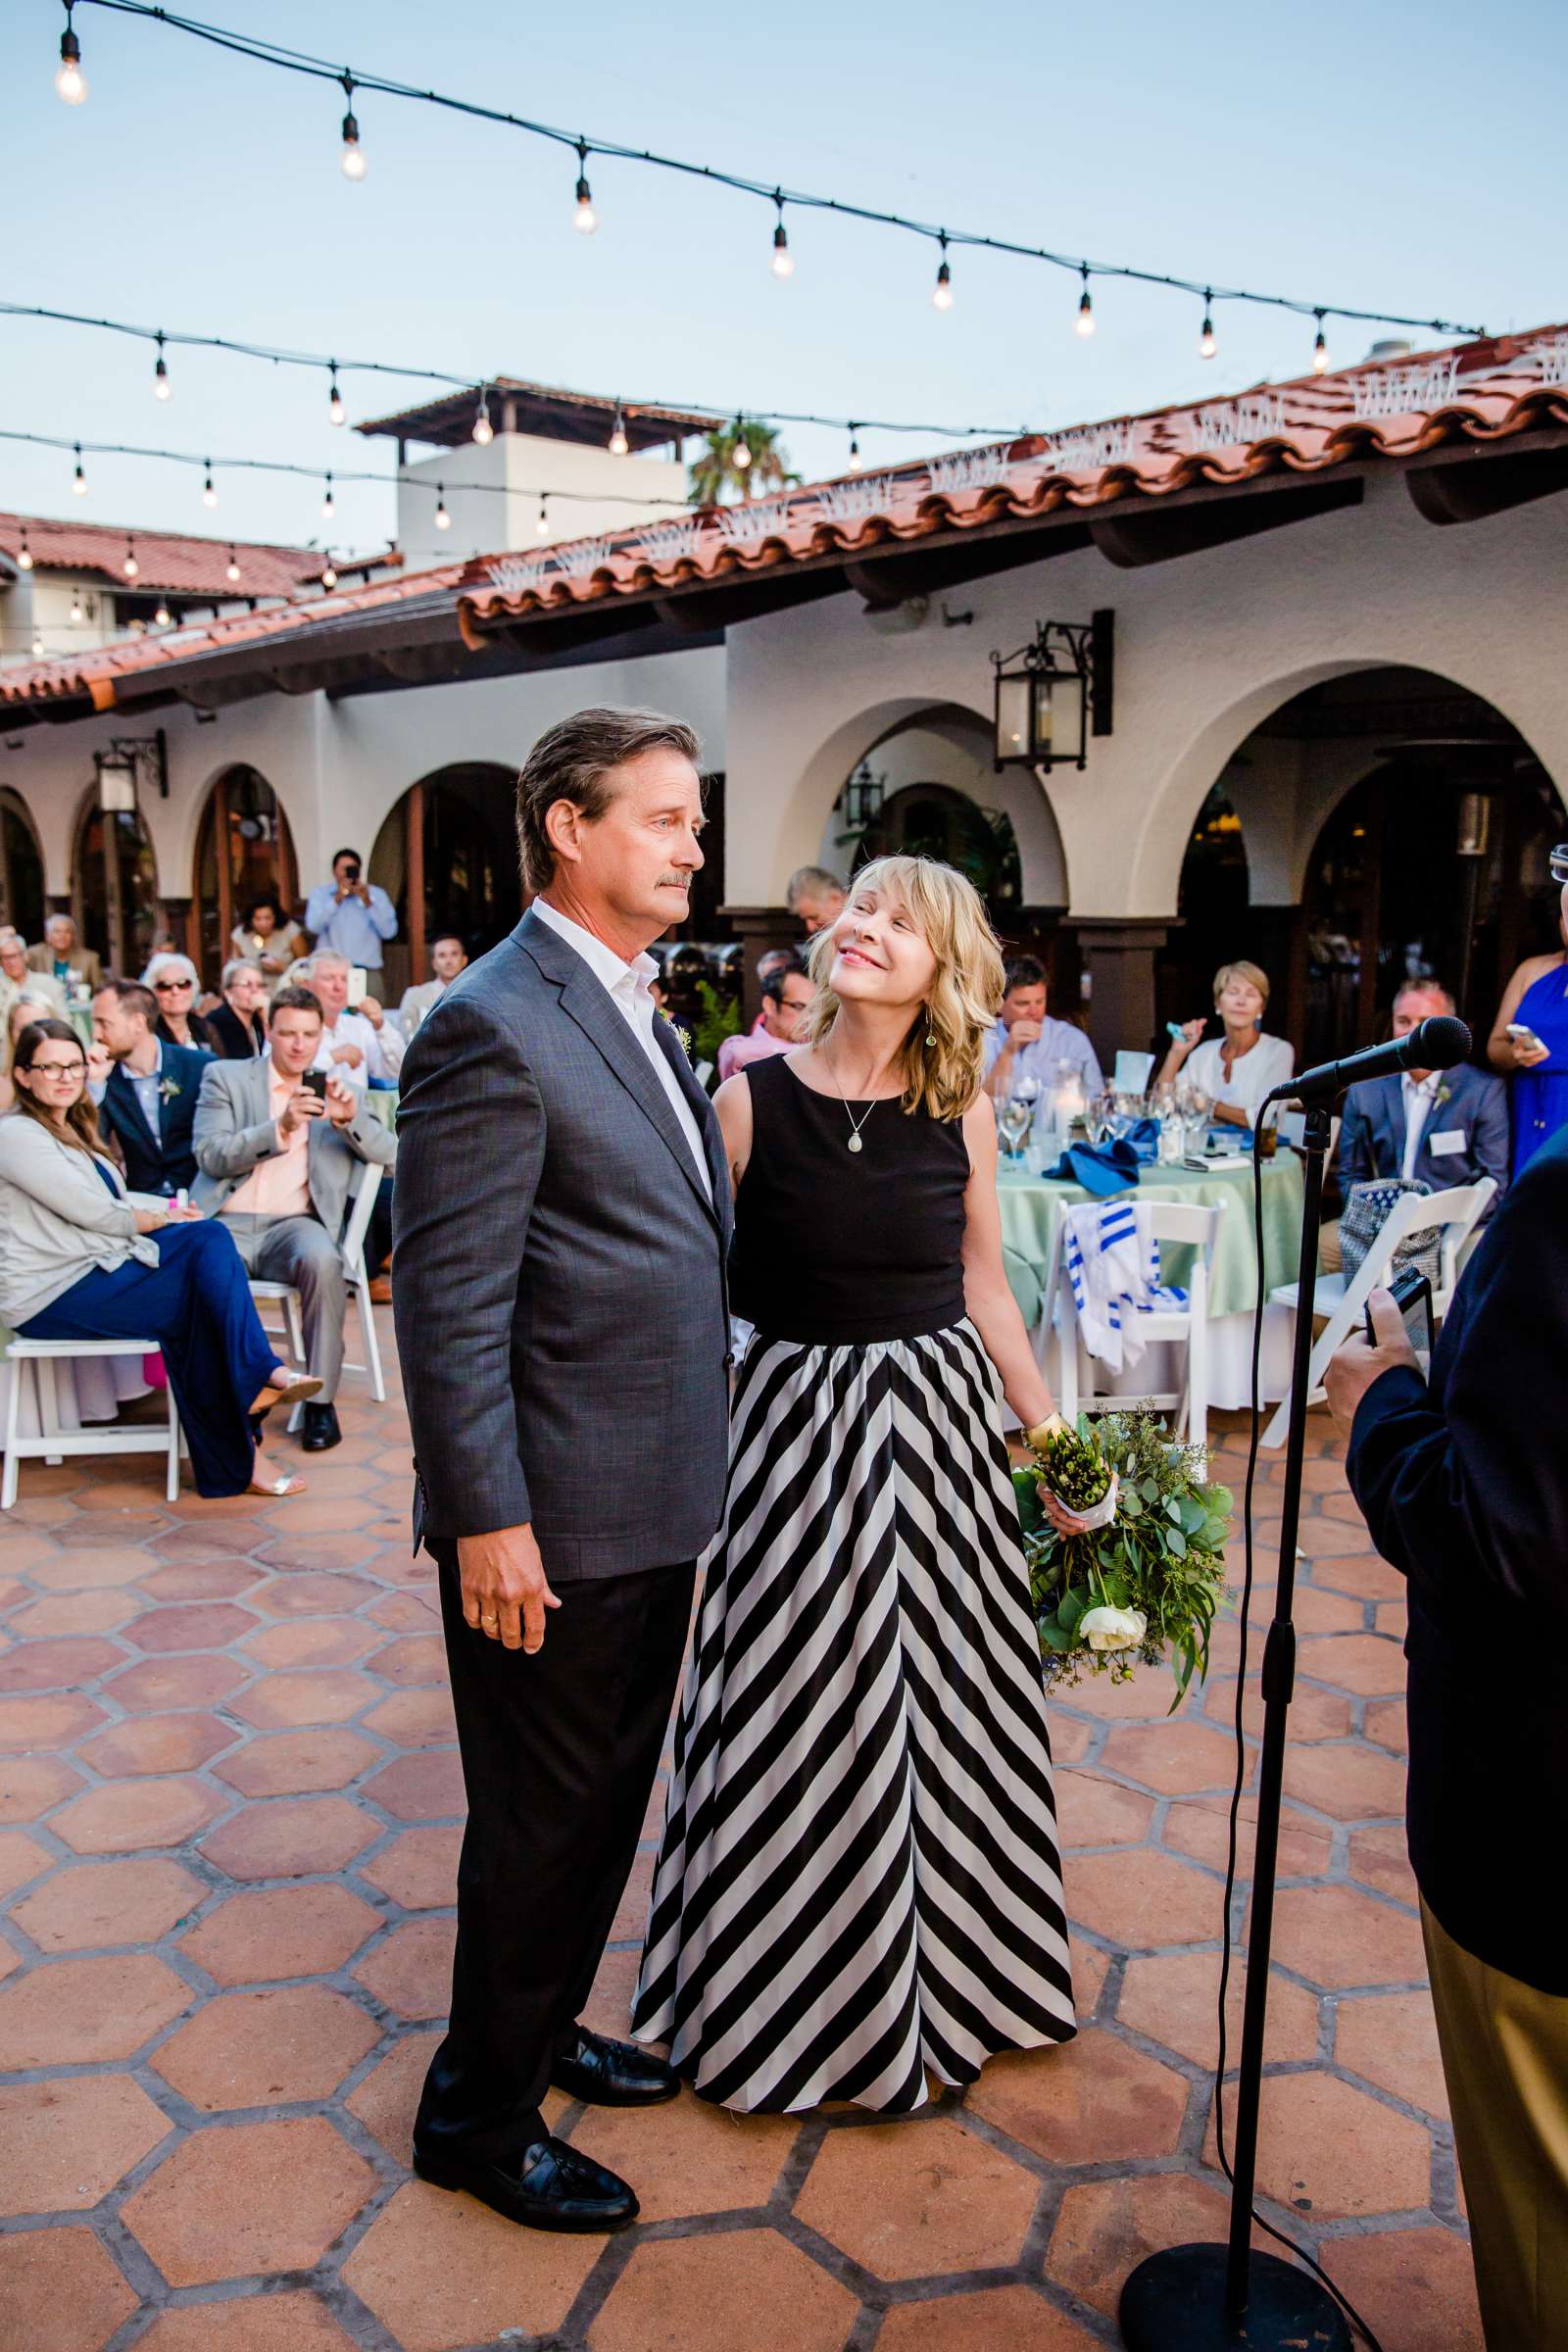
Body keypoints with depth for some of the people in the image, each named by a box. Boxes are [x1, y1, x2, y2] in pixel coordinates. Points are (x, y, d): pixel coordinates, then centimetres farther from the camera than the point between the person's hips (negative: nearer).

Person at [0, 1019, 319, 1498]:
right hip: (51, 1296, -8)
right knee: (203, 1298, -17)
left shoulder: (71, 1129, 20)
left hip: (99, 1264, 9)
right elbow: (94, 1214, -16)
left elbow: (114, 1202, 17)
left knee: (209, 1237, -13)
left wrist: (168, 1208, -1)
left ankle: (255, 1379, -22)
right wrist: (157, 1219, -2)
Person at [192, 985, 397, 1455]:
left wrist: (351, 1119, -10)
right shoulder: (224, 1077, 13)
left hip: (294, 1223, 1)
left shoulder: (338, 1090, 19)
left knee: (322, 1259, -33)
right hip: (226, 1222, 0)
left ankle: (321, 1400, -20)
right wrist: (280, 1128, -16)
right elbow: (210, 1156, -2)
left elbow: (391, 1156, 9)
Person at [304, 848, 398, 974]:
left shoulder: (376, 894, 9)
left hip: (368, 971, 0)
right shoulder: (320, 893, 9)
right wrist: (337, 899, -14)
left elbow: (389, 932, -3)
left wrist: (368, 903, -12)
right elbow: (313, 926, -7)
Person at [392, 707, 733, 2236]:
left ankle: (541, 2029, 45)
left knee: (607, 1798, 23)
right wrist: (488, 1519, -22)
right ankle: (477, 2119, 30)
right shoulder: (493, 1026, -19)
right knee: (542, 1820, 8)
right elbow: (448, 1301, -21)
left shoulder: (632, 1014, 11)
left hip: (648, 1504, 9)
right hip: (553, 1519, -9)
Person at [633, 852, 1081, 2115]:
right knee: (811, 1717, 10)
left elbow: (984, 1289, 6)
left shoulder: (961, 1116, -2)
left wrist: (1056, 1445, 6)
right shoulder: (751, 1098, -10)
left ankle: (949, 1967, 43)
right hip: (801, 1425, -3)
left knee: (947, 1701, 17)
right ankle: (805, 1989, 36)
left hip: (942, 1419, 3)